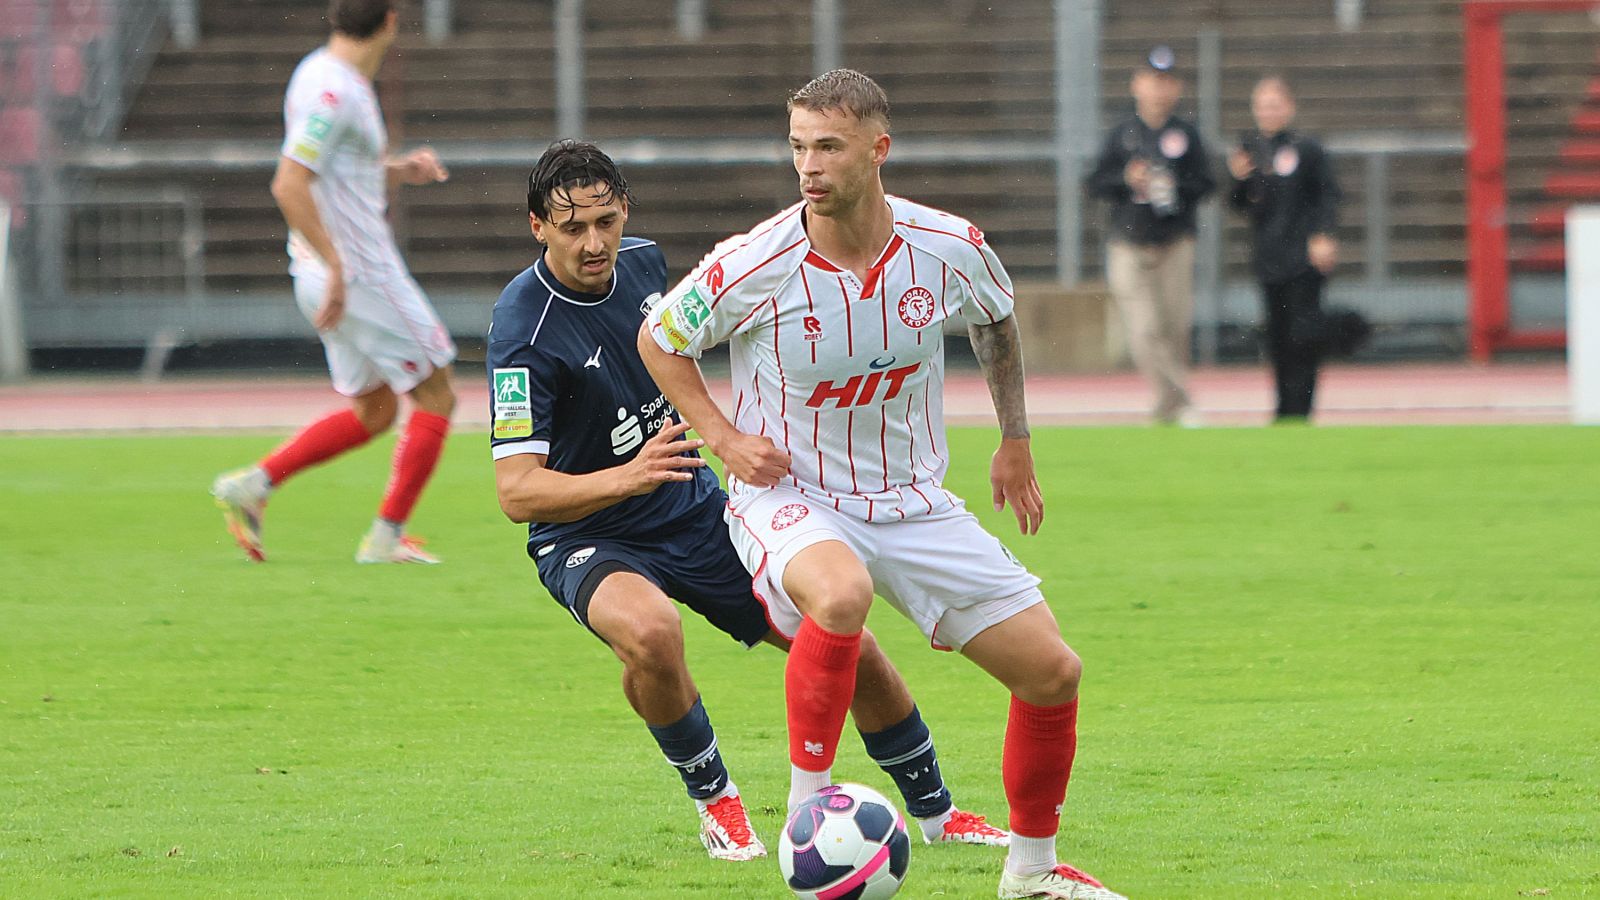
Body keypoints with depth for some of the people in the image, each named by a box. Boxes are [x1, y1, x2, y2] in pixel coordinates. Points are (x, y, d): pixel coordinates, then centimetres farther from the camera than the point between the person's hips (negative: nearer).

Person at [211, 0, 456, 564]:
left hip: (337, 278, 10)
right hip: (359, 274, -10)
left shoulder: (342, 82, 11)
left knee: (373, 412, 16)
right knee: (435, 397, 1)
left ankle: (252, 484, 9)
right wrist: (335, 265, -26)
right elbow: (289, 185, -25)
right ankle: (388, 536, 3)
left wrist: (398, 171, 11)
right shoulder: (333, 91, -19)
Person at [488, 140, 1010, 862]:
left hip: (698, 514, 6)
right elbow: (516, 491, -30)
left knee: (850, 648, 1)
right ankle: (713, 797, -11)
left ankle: (933, 809, 26)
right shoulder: (524, 328, -25)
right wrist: (628, 477, -44)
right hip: (587, 538, -6)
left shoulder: (643, 262, -4)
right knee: (650, 631, -38)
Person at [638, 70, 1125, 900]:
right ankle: (806, 815, -24)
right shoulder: (754, 266, -19)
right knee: (842, 592, -40)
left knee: (1052, 671, 0)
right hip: (787, 497, -4)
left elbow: (996, 321, 15)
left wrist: (1015, 442, 19)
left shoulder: (951, 249, -10)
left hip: (912, 503, 4)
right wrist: (723, 438, -10)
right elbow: (659, 338, 1)